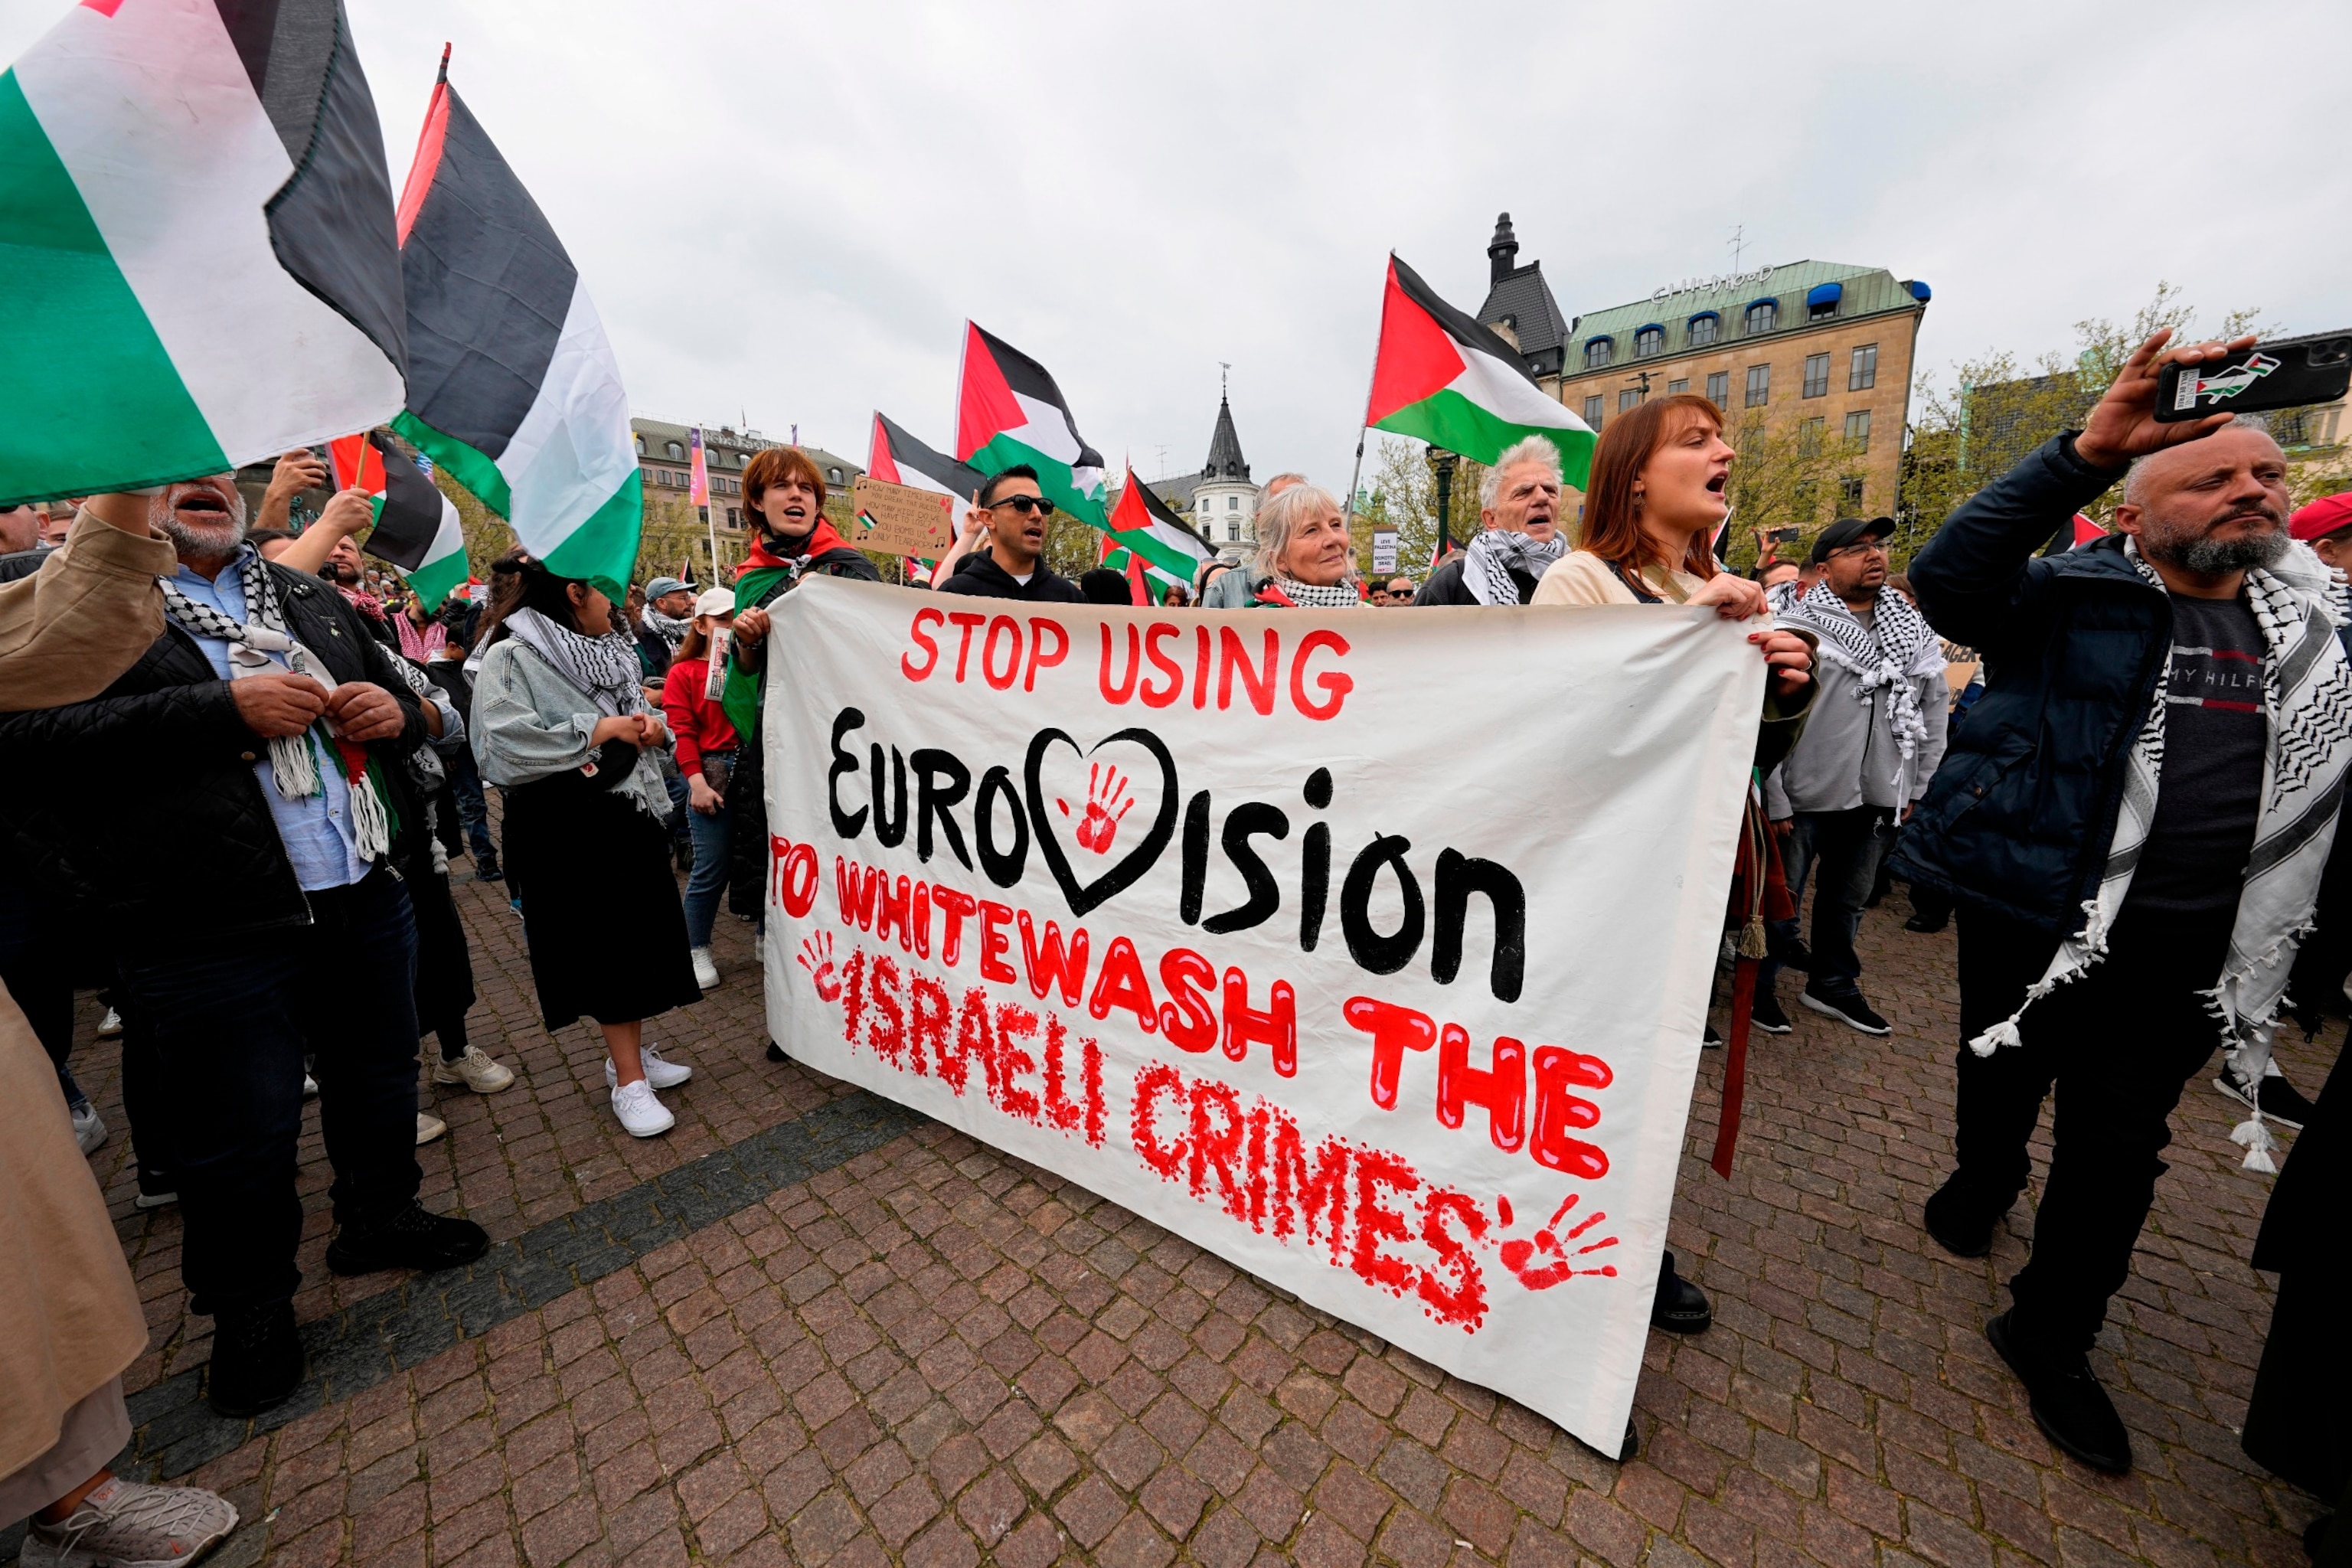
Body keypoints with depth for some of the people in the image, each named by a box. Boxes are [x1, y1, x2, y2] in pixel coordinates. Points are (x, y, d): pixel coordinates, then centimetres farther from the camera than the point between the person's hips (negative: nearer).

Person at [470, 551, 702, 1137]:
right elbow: (504, 746, -23)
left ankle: (630, 1053, 30)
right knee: (603, 948, 0)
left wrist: (650, 727, -1)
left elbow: (637, 721, 22)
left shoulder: (604, 650, 14)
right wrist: (600, 730, -19)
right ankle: (629, 1080, 13)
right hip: (569, 831, -7)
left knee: (640, 937, 12)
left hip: (630, 815, 7)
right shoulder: (512, 659, -10)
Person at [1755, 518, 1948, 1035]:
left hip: (1878, 799, 6)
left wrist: (1914, 788, 10)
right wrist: (1774, 800, -15)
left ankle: (1833, 985, 38)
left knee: (1848, 900, 20)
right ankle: (1759, 985, 25)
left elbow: (1933, 710, 13)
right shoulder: (1796, 627, -12)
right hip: (1804, 797, -5)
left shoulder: (1914, 628, 7)